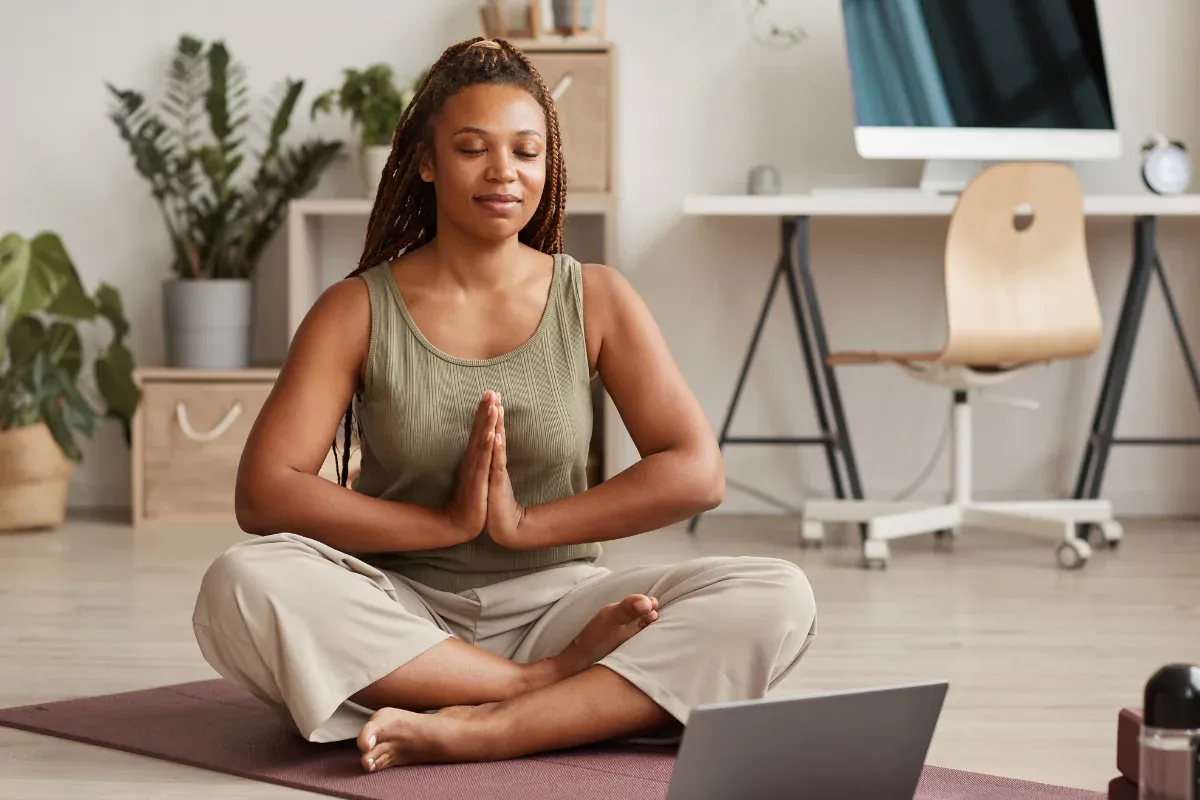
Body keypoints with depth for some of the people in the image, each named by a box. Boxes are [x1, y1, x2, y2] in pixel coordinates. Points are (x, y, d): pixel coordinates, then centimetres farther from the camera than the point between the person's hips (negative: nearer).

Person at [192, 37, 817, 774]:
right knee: (241, 584, -32)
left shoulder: (596, 299, 5)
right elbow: (264, 493, -10)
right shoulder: (358, 311, 1)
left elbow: (697, 473, -4)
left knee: (777, 599, -23)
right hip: (401, 619, -1)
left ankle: (474, 730, -33)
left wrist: (526, 522, -12)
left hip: (553, 607, 1)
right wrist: (448, 523, -17)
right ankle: (554, 688, -22)